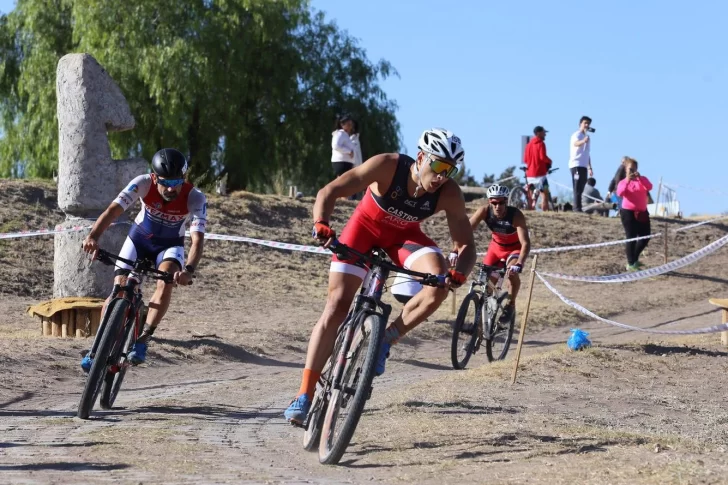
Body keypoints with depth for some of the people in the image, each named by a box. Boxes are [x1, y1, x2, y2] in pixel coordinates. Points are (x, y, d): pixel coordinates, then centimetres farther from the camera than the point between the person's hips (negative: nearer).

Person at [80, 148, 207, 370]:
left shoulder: (195, 198, -30)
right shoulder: (143, 183, -28)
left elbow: (197, 238, -39)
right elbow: (113, 209, -38)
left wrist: (189, 269, -57)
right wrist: (93, 236, -56)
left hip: (170, 245, -1)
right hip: (139, 238, 1)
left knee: (166, 284, -29)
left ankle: (142, 340, -21)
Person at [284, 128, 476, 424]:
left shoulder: (449, 194, -25)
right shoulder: (387, 166, -32)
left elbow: (466, 245, -20)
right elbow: (328, 192, -33)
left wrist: (459, 272, -42)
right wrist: (321, 224, -52)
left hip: (404, 236, 2)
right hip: (366, 227, -2)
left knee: (439, 283, -27)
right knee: (337, 305, -13)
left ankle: (385, 341, -7)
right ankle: (305, 393, -9)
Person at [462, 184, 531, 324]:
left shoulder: (516, 215, -34)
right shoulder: (484, 211, -27)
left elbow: (526, 243, -40)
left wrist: (519, 264, -55)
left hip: (515, 247, -3)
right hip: (496, 246, 4)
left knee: (512, 273, -29)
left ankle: (511, 305, -5)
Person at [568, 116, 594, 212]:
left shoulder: (586, 137, 21)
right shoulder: (577, 135, -6)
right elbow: (576, 143, -31)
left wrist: (590, 168, 25)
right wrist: (583, 141, -53)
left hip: (583, 165, 9)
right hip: (576, 165, -9)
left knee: (580, 188, 9)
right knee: (578, 188, -13)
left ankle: (577, 208, 12)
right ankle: (577, 208, -16)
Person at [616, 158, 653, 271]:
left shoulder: (642, 179, 7)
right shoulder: (623, 182, -1)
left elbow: (649, 187, -14)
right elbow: (620, 193, -21)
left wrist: (640, 178, -27)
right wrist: (627, 181, -31)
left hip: (642, 212, 4)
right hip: (628, 212, -4)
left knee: (645, 237, 7)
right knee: (631, 238, -5)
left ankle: (634, 259, 25)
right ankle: (631, 264, 1)